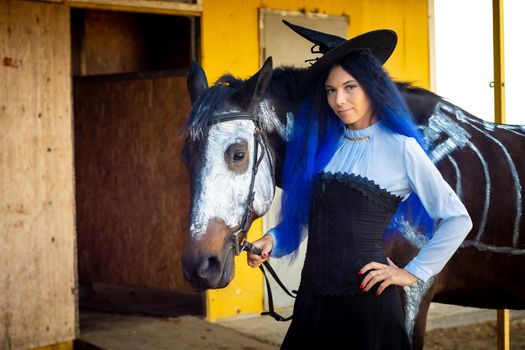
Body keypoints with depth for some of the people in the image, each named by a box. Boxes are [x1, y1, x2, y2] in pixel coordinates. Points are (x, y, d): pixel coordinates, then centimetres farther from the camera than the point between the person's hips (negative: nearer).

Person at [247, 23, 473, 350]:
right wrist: (272, 241, -3)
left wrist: (414, 272, -5)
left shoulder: (400, 148, -6)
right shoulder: (322, 145, 9)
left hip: (367, 297, -5)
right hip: (313, 296, 5)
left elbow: (457, 218, -4)